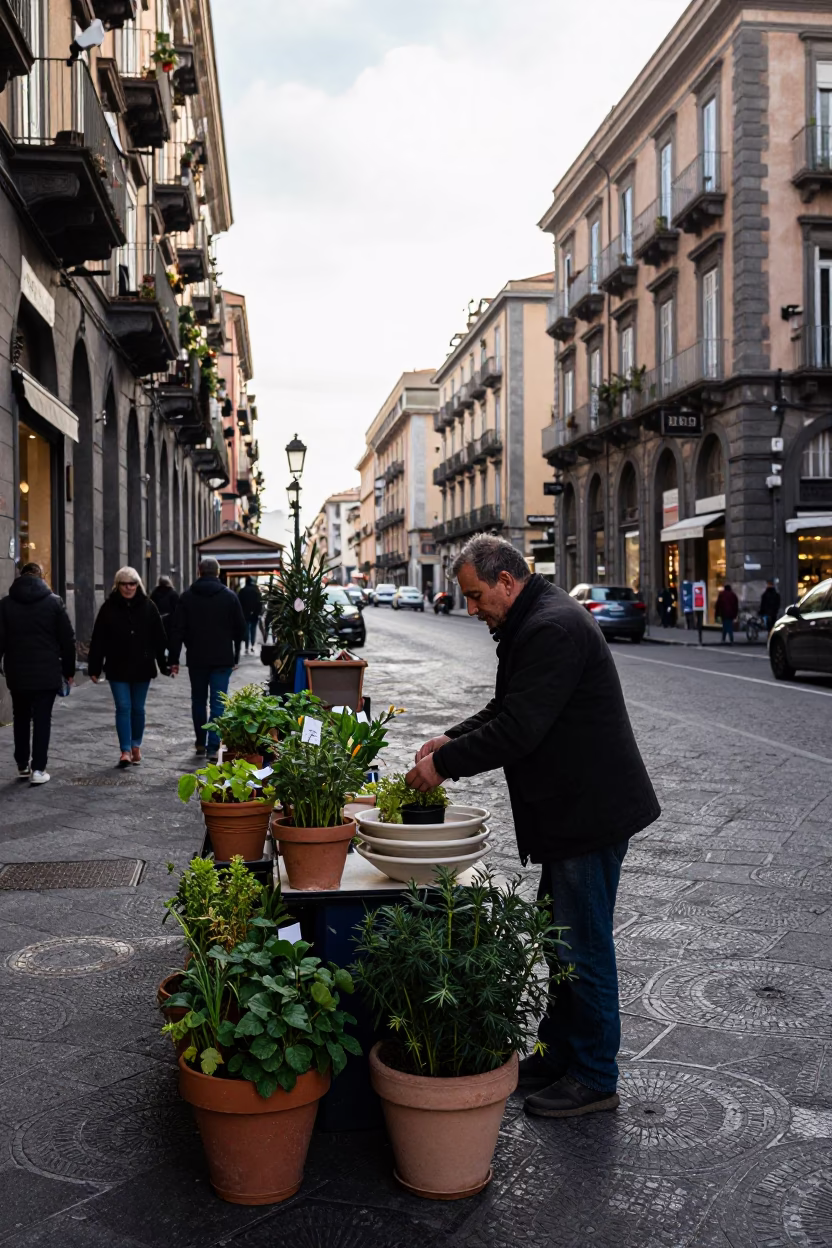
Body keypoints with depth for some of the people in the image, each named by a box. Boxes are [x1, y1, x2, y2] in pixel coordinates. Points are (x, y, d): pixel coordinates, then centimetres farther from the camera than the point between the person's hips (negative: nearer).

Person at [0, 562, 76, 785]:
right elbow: (67, 639, -1)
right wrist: (69, 670, 7)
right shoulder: (53, 601, -2)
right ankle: (38, 769, -1)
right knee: (42, 720, 2)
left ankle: (22, 765, 20)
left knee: (21, 719, 16)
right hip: (47, 673, -2)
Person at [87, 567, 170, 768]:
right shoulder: (109, 608, -3)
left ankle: (136, 746, 25)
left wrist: (164, 665, 1)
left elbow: (159, 638, 2)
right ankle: (125, 750, -2)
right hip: (118, 668, -1)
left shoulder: (148, 607, 0)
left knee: (138, 708, 10)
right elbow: (98, 640, -2)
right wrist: (94, 668, -5)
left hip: (142, 667, 1)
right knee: (123, 708, -3)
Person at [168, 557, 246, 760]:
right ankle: (213, 747, -9)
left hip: (196, 659, 1)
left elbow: (177, 630, -2)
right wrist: (236, 656, 15)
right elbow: (240, 628, 5)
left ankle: (200, 743, 24)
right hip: (223, 659, -1)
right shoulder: (230, 596, 0)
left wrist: (174, 659, 2)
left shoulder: (187, 596, 0)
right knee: (218, 703, -1)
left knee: (198, 701, 16)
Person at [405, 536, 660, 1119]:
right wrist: (452, 739, 6)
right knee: (563, 937, 20)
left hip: (591, 812, -11)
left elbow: (518, 729, -26)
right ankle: (559, 1051, 34)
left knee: (584, 946, 0)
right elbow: (507, 707, 21)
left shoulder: (553, 629, -22)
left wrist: (444, 763, -16)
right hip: (574, 809, 11)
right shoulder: (535, 622, 13)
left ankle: (595, 1078, 14)